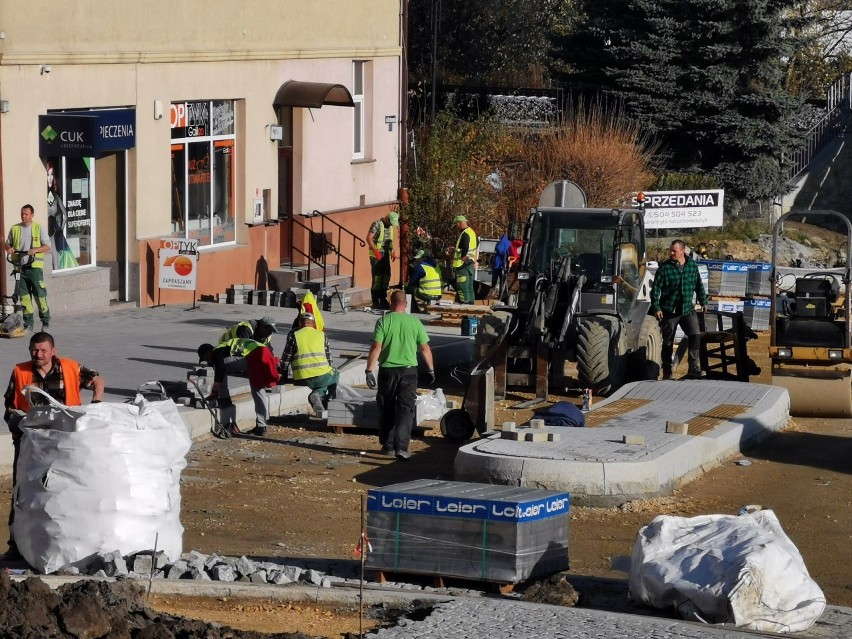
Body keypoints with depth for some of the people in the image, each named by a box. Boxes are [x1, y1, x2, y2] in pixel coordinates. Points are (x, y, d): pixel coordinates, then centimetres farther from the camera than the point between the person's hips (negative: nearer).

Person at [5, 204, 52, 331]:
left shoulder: (39, 228, 3)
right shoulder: (14, 229, 11)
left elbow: (47, 246, 1)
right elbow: (7, 243, 19)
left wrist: (36, 250, -18)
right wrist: (8, 248, -5)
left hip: (35, 266, -3)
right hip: (20, 267, 3)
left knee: (39, 295, -3)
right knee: (24, 296, 3)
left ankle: (45, 321, 10)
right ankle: (28, 323, 9)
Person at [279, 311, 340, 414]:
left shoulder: (293, 336, 8)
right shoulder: (322, 335, 14)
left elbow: (285, 359, 10)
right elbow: (328, 358, 21)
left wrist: (284, 376, 27)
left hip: (301, 380, 0)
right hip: (321, 376, 0)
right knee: (335, 375, 34)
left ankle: (317, 394, -3)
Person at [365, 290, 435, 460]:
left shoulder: (384, 321, -5)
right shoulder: (415, 322, 0)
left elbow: (376, 348, -11)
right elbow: (425, 348, 3)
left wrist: (369, 371, -8)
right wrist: (431, 370, 14)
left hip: (387, 370, 0)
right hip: (408, 370, 0)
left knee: (386, 409, 14)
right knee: (405, 409, -1)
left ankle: (387, 446, 21)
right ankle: (401, 447, -15)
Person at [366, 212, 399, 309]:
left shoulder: (390, 226, 12)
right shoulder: (377, 224, -12)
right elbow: (369, 238, -18)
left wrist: (394, 251, 9)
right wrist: (375, 251, -26)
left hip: (386, 255, 8)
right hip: (376, 256, -8)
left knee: (386, 278, 10)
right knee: (377, 279, -7)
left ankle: (383, 301, 19)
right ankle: (375, 303, -3)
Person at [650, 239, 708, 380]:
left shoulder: (692, 265, 4)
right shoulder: (664, 267, -6)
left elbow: (699, 285, 15)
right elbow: (655, 289, -6)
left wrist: (703, 302, 16)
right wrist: (656, 308, -11)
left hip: (688, 309, 2)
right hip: (669, 311, -2)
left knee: (695, 335, -13)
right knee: (668, 342, 4)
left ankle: (694, 367, -8)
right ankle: (667, 372, 14)